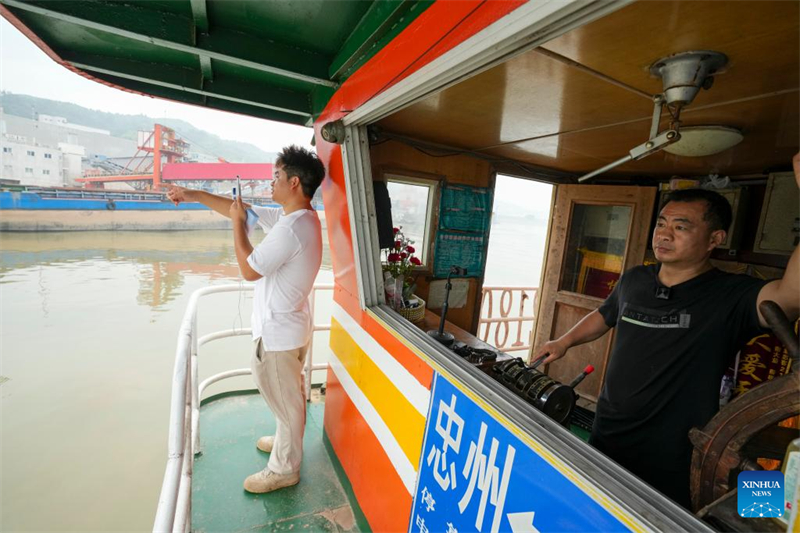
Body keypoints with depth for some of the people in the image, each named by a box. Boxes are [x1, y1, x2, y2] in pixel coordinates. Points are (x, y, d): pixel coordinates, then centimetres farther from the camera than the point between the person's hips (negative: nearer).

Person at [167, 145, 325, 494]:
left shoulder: (290, 229, -28)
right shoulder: (299, 217, 2)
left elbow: (249, 269, -19)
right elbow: (246, 211, 11)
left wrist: (237, 223, -9)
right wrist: (194, 196, 15)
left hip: (277, 332, -10)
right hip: (291, 326, 10)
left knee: (284, 400, 10)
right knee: (288, 396, 26)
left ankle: (283, 469, 32)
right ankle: (285, 443, 49)